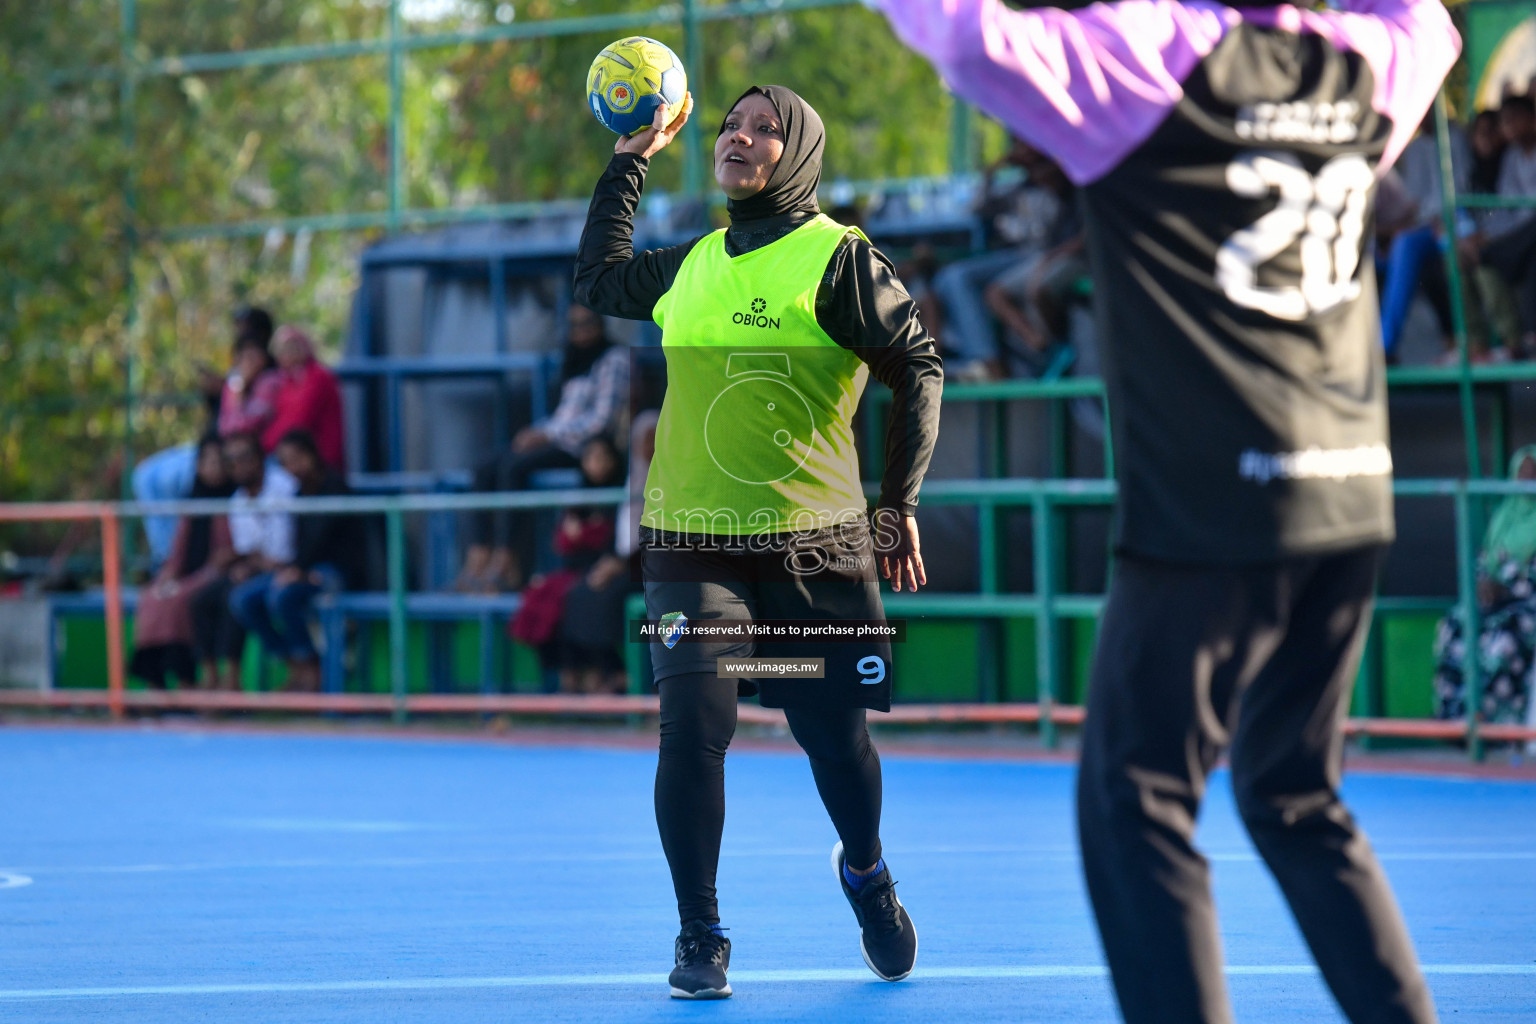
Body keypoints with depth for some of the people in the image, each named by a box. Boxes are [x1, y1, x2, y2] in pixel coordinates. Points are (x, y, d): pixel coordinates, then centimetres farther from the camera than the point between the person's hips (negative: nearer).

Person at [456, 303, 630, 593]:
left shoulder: (614, 360, -3)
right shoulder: (574, 360, 23)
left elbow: (603, 418, -13)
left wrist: (547, 435, -15)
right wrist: (538, 431, 2)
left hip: (588, 445, -9)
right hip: (561, 440, 9)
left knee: (514, 467, -29)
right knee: (487, 469, -12)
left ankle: (506, 565, -32)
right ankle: (479, 557, -23)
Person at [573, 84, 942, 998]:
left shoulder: (840, 259, -3)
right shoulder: (691, 267, 10)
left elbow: (918, 368, -1)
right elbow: (598, 280, 26)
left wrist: (901, 502, -4)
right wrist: (631, 163, 22)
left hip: (817, 547, -2)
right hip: (694, 549, 2)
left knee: (837, 739, 2)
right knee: (694, 727, -14)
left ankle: (866, 872, 36)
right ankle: (700, 938, -1)